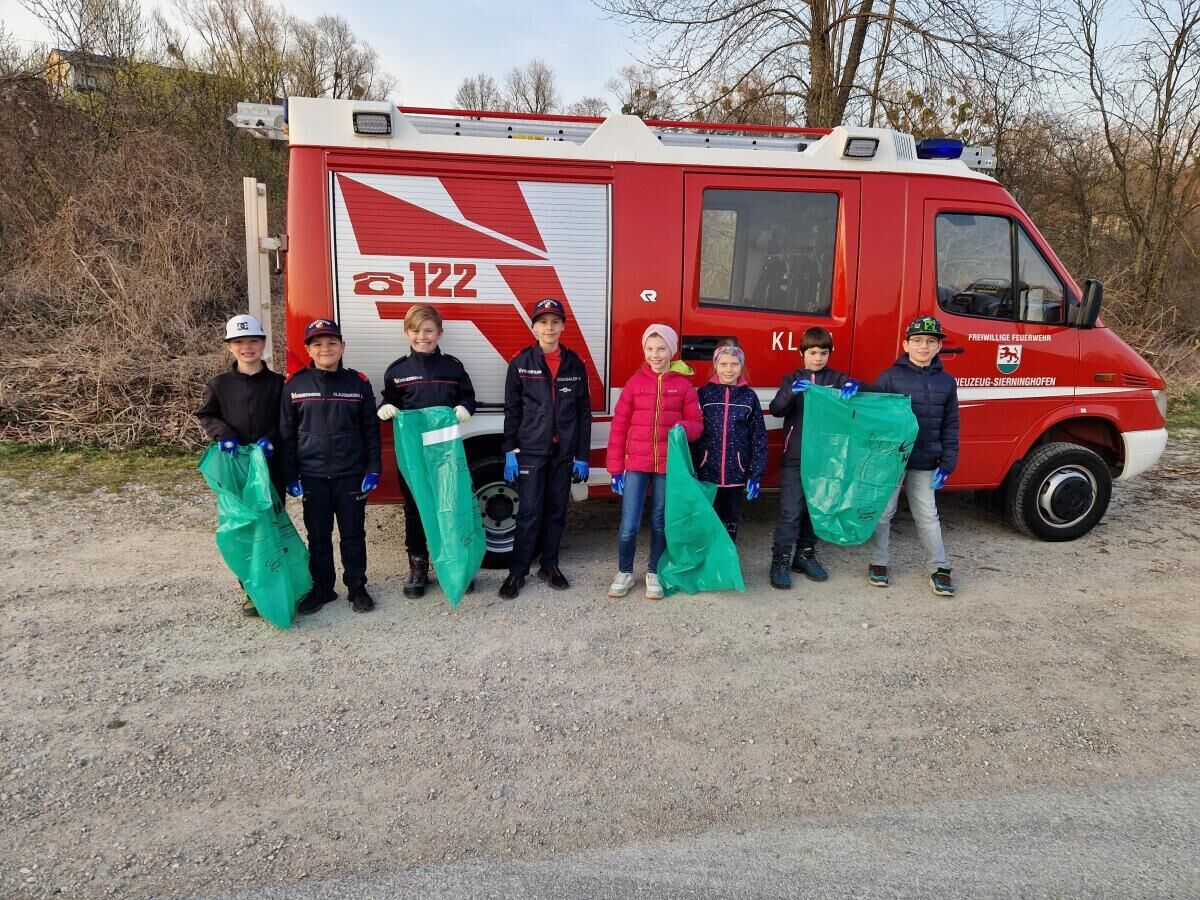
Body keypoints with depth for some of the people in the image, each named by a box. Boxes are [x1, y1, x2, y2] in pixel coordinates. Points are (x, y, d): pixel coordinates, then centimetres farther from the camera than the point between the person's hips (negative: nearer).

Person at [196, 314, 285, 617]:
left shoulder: (277, 383, 2)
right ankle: (251, 589, 16)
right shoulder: (219, 385, 4)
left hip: (272, 467, -1)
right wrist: (222, 434, -9)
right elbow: (206, 415, 11)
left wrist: (272, 439, -13)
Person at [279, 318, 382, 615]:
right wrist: (291, 476, 0)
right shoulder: (295, 385, 0)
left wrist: (373, 469, -2)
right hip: (312, 476, 1)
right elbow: (287, 434, 3)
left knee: (353, 534, 9)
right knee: (318, 536, 11)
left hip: (351, 476, -1)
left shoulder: (358, 383, 0)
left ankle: (356, 587, 22)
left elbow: (371, 431, 2)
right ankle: (322, 588, 25)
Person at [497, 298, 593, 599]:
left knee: (557, 511, 10)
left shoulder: (575, 364, 4)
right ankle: (517, 571, 10)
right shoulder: (521, 363, -1)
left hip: (563, 452, 2)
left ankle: (549, 565, 25)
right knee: (529, 512, -2)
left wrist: (582, 457, 1)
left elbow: (584, 413, 5)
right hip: (530, 450, -2)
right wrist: (510, 453, -6)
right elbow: (512, 411, 0)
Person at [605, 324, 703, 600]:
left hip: (669, 465, 0)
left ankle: (653, 574, 28)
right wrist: (615, 468, -1)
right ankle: (624, 573, 19)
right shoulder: (635, 382, 2)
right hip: (636, 464, 0)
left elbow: (696, 423, 6)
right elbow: (619, 426, 2)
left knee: (660, 522, 12)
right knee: (629, 525, -2)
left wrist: (685, 429, -19)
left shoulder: (684, 384, 2)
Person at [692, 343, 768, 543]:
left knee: (731, 520, 12)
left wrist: (756, 474, -4)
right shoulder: (704, 393, -1)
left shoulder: (749, 396, 1)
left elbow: (758, 438, 1)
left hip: (737, 472, 1)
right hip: (707, 471, -1)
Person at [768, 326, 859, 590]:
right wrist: (791, 392, -28)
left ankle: (805, 555, 25)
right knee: (791, 511, -5)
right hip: (795, 458, -2)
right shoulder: (792, 379, 4)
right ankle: (780, 560, 2)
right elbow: (776, 410, -8)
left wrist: (854, 386, -31)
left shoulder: (836, 379, 7)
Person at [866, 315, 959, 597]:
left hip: (925, 463, 2)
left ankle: (939, 569, 18)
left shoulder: (946, 382, 6)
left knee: (928, 516, 9)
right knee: (883, 512, 7)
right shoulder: (889, 377, -5)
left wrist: (947, 464, 2)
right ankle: (879, 563, 22)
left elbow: (950, 427, 8)